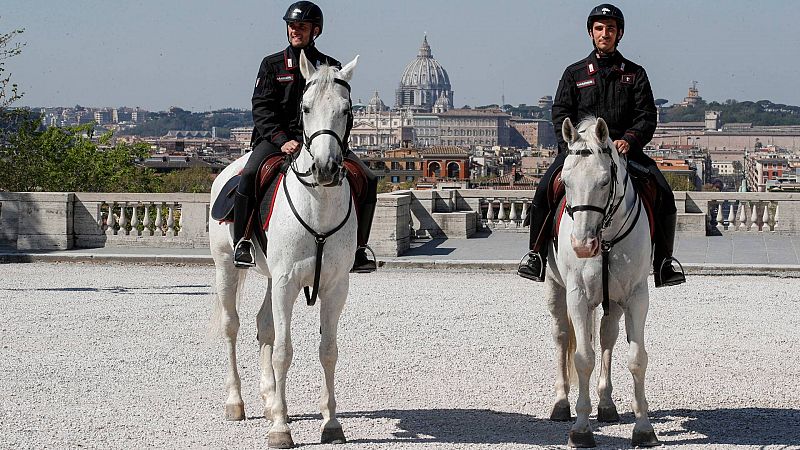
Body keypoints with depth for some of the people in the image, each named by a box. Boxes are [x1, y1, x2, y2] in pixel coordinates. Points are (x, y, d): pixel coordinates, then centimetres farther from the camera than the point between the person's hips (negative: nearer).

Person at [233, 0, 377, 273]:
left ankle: (357, 247, -4)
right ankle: (242, 242, -19)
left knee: (367, 180, -15)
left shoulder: (331, 67, 12)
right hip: (276, 136, -2)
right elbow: (261, 108, -1)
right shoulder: (272, 64, 8)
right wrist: (283, 140, -17)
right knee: (250, 175, -33)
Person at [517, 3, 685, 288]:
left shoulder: (634, 73, 14)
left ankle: (663, 264, -9)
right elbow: (560, 113, 6)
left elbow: (647, 116, 5)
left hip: (624, 148, 1)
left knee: (664, 195, -19)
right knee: (544, 191, -24)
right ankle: (536, 256, -10)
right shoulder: (575, 73, 13)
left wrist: (629, 140, -14)